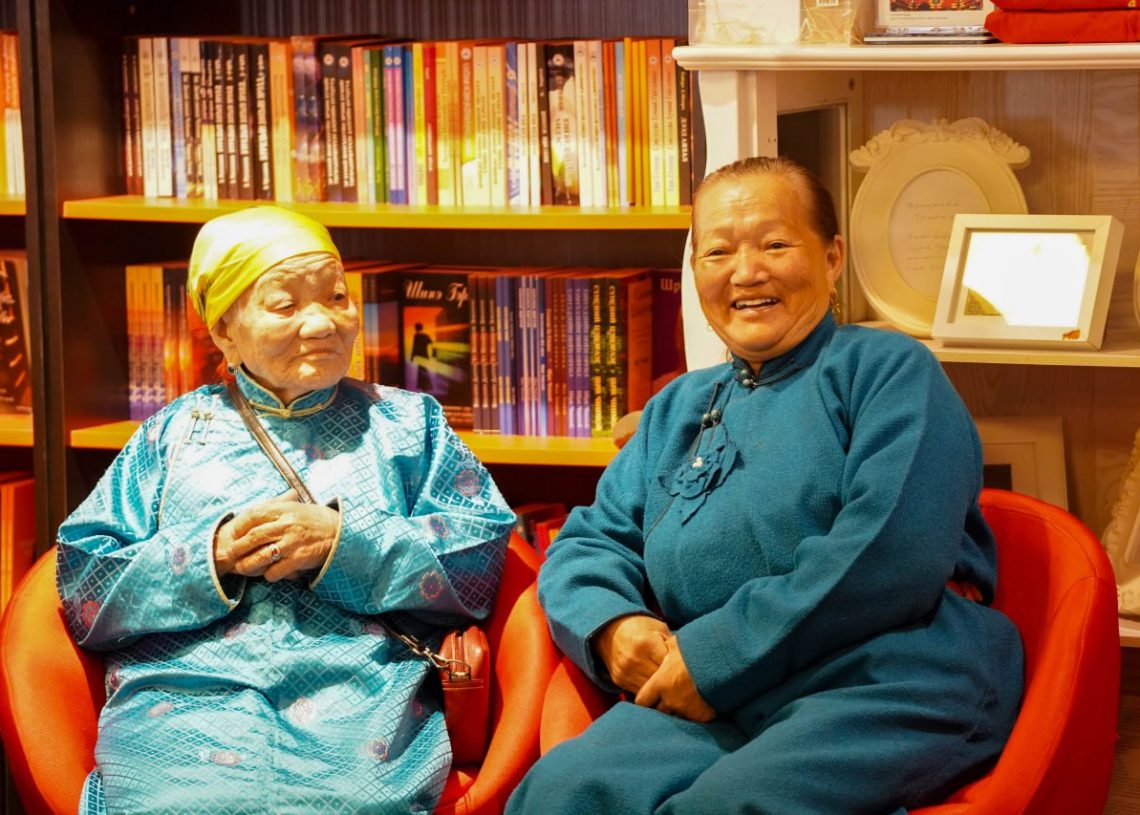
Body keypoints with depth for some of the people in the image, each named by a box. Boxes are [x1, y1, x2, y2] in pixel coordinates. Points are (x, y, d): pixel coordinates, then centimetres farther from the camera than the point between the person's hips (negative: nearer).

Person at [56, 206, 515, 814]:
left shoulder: (405, 422, 21)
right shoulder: (175, 432, 20)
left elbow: (486, 552, 7)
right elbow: (82, 586, 12)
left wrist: (341, 541, -5)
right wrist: (213, 555, -5)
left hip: (362, 695, 0)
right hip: (184, 693, 0)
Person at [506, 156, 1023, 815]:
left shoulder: (887, 369, 5)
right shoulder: (676, 411, 27)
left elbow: (892, 556, -11)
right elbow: (588, 543, 23)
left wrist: (716, 657, -11)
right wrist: (611, 625, -2)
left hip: (884, 686, -5)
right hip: (710, 698, 5)